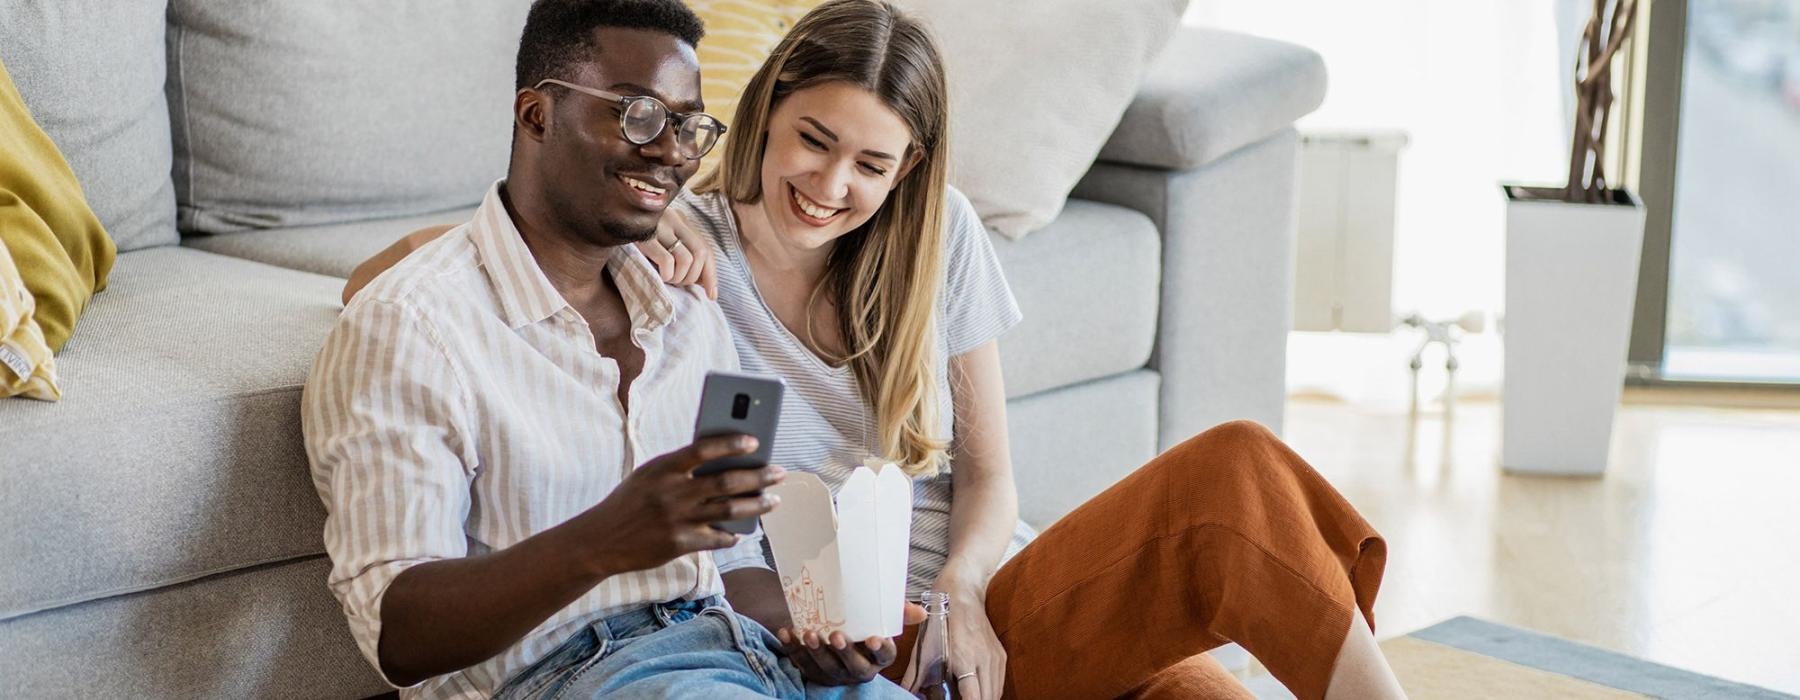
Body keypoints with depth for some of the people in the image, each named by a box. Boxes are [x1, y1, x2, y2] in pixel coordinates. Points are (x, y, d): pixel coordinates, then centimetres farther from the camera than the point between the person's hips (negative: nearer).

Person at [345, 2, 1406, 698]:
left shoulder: (940, 238, 9)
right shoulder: (681, 250, -2)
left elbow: (987, 475, 13)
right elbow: (377, 283, -6)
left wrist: (959, 592, -8)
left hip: (986, 604, 5)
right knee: (1234, 471, -25)